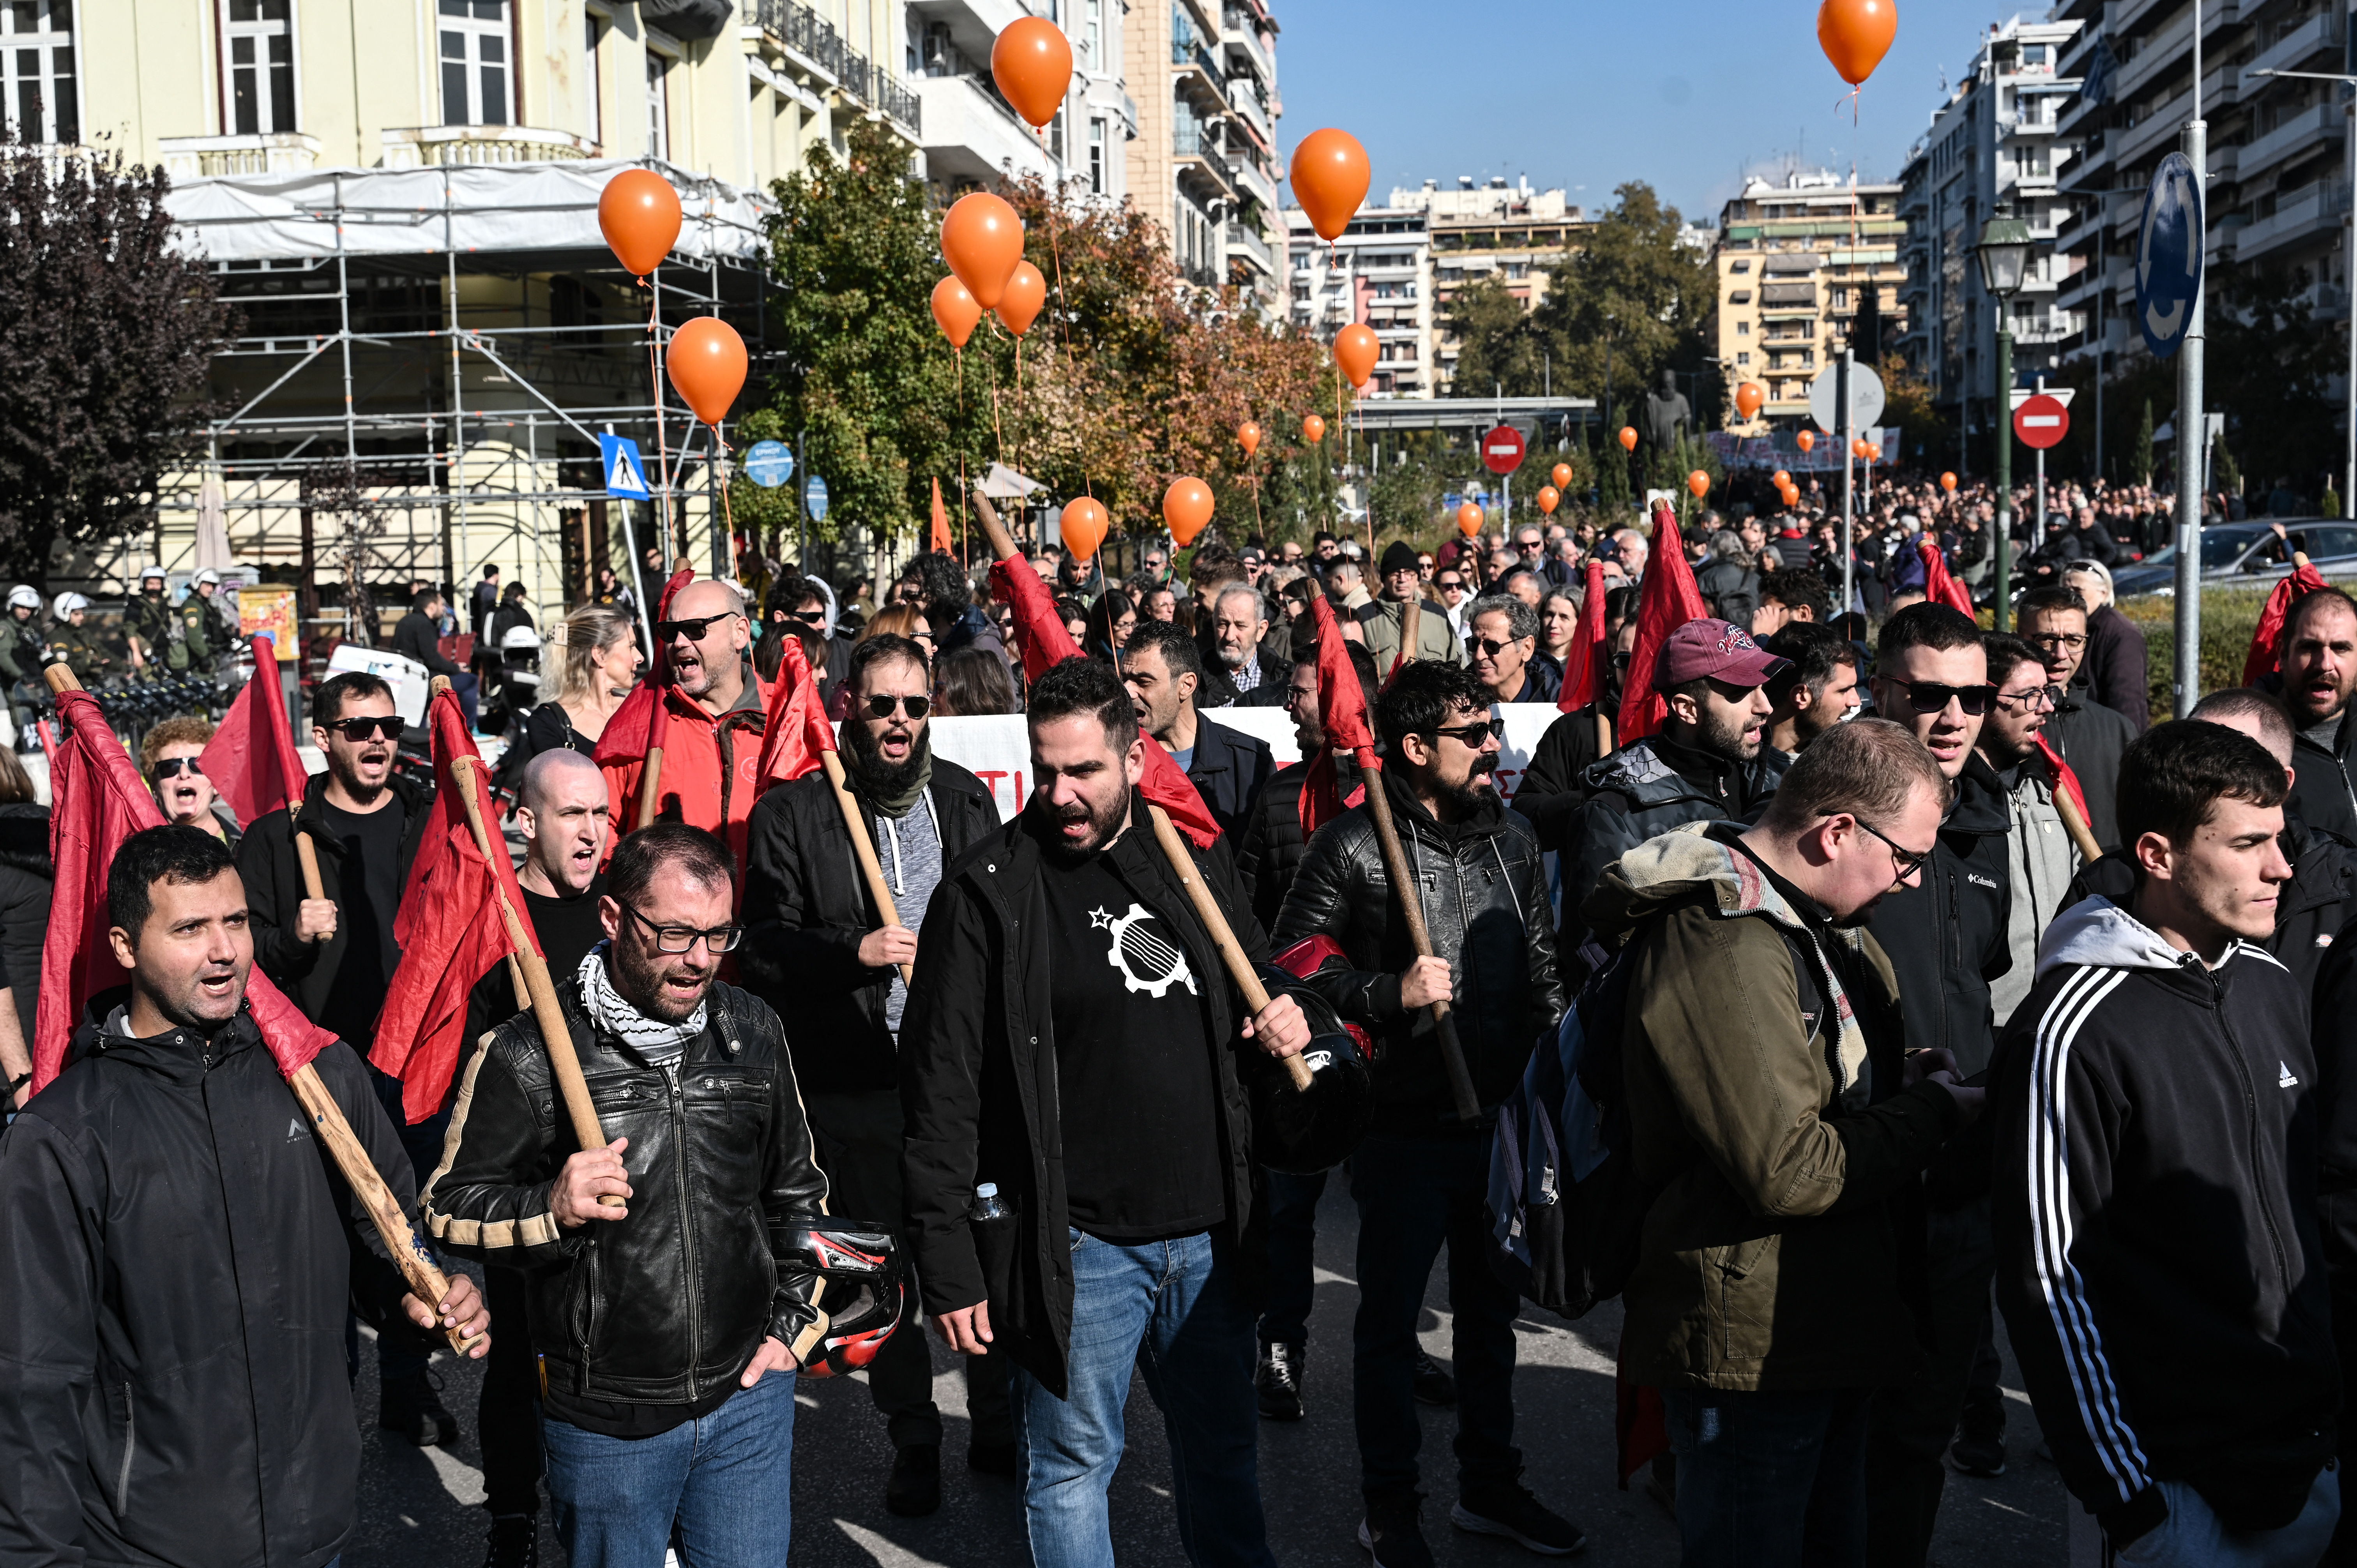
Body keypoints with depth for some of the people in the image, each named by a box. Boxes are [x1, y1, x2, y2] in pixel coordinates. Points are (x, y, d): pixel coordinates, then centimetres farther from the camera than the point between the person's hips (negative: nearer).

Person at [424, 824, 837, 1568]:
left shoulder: (754, 1032, 3)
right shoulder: (526, 1053, -10)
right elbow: (449, 1207, -4)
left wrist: (795, 1325, 9)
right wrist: (551, 1209, -22)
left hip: (748, 1395, 3)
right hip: (605, 1420, -3)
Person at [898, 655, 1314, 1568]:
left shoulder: (1198, 865, 6)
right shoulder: (987, 891, -9)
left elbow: (1248, 1016, 22)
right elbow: (943, 1090, -10)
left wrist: (1282, 1032, -3)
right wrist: (949, 1267, -12)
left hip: (1209, 1235, 4)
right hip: (1076, 1245, -4)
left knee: (1223, 1458, 19)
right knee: (1072, 1466, 9)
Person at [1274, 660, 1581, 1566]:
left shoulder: (1514, 839, 7)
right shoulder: (1352, 847, -12)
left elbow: (1541, 970, 15)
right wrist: (1390, 994, -21)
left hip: (1500, 1119, 6)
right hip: (1403, 1126, -5)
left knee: (1491, 1311, 18)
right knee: (1390, 1322, 8)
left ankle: (1490, 1487, 35)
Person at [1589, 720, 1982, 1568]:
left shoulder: (1820, 925, 10)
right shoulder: (1724, 948, -25)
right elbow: (1789, 1170, -27)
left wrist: (1922, 1077, 5)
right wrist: (1932, 1112, -14)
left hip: (1828, 1329, 10)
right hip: (1750, 1343, -10)